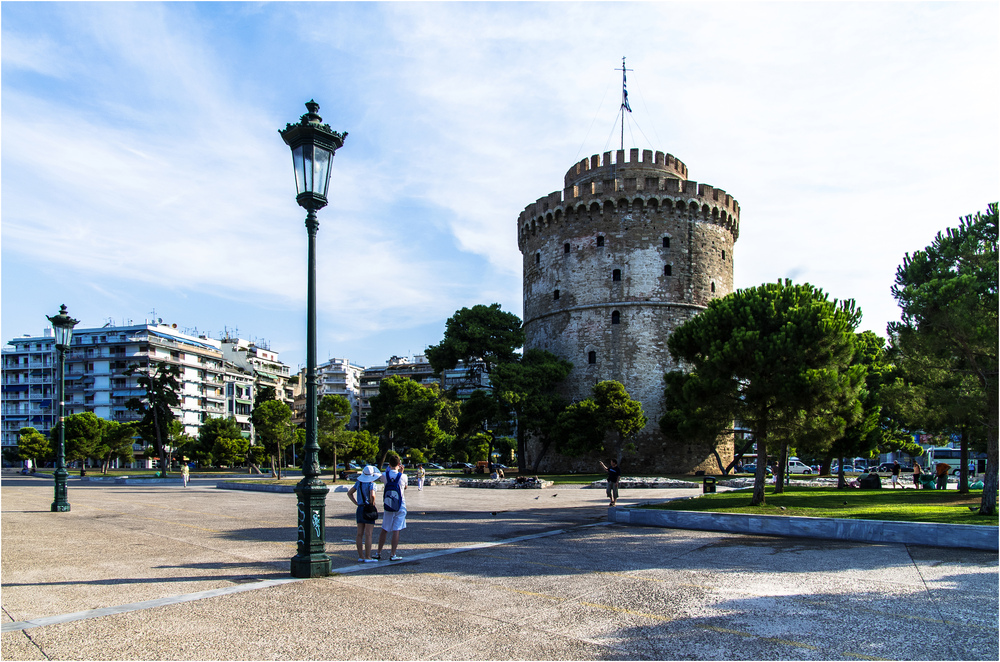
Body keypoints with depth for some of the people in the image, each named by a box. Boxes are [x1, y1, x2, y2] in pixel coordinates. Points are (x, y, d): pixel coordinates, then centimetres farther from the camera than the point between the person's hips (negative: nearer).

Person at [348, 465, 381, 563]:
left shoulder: (358, 482, 8)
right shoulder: (371, 484, -13)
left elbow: (349, 493, 13)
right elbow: (372, 495, -28)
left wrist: (357, 503, 9)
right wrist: (372, 504, -10)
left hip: (360, 508, 7)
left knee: (360, 534, 9)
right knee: (368, 534, -4)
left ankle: (360, 556, 13)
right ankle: (367, 557, -2)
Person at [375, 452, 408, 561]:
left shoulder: (385, 475, -6)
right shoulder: (403, 476, -10)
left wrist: (390, 468, 15)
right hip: (400, 506, -2)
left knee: (384, 530, 12)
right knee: (396, 530, 0)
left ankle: (379, 553, 18)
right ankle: (393, 554, 2)